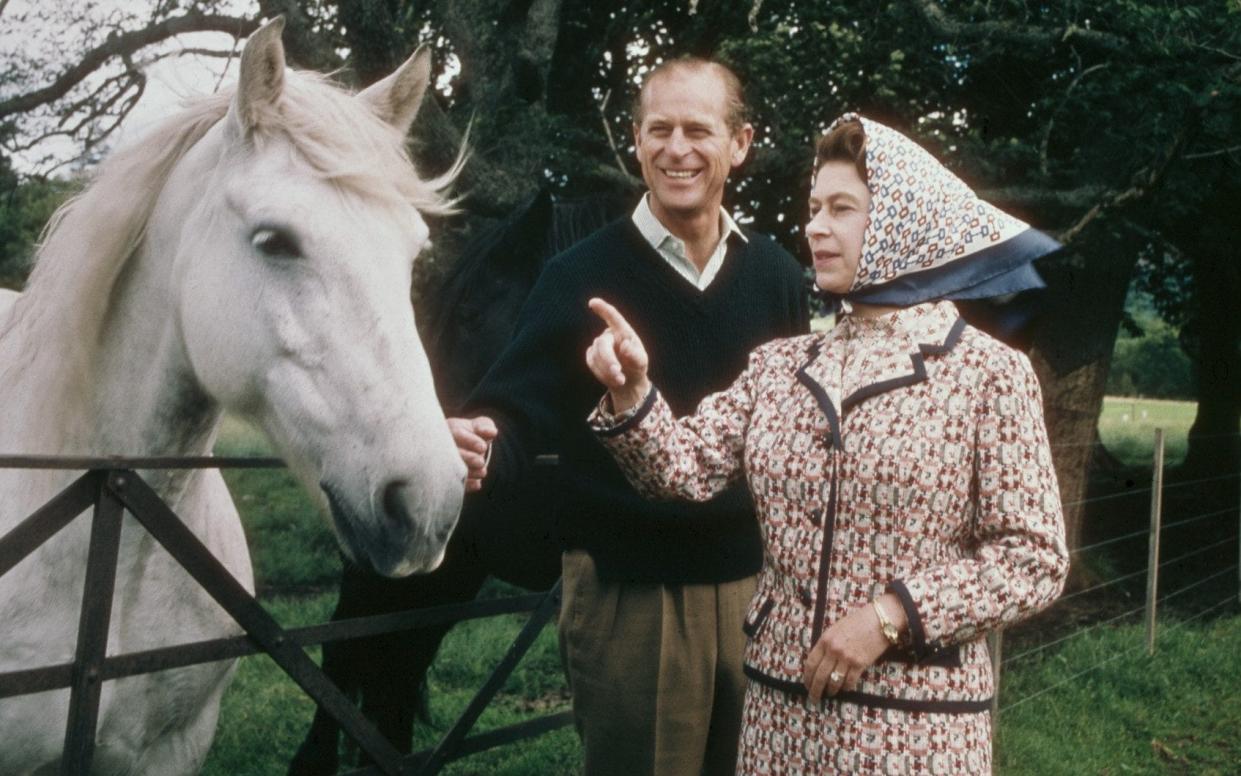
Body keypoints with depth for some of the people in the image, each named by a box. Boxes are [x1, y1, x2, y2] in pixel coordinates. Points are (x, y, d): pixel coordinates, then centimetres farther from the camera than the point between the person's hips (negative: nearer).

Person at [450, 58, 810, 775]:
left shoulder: (778, 276, 4)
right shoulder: (582, 276, -7)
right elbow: (520, 413, -13)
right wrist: (481, 451, -35)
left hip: (755, 583, 4)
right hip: (627, 594, -4)